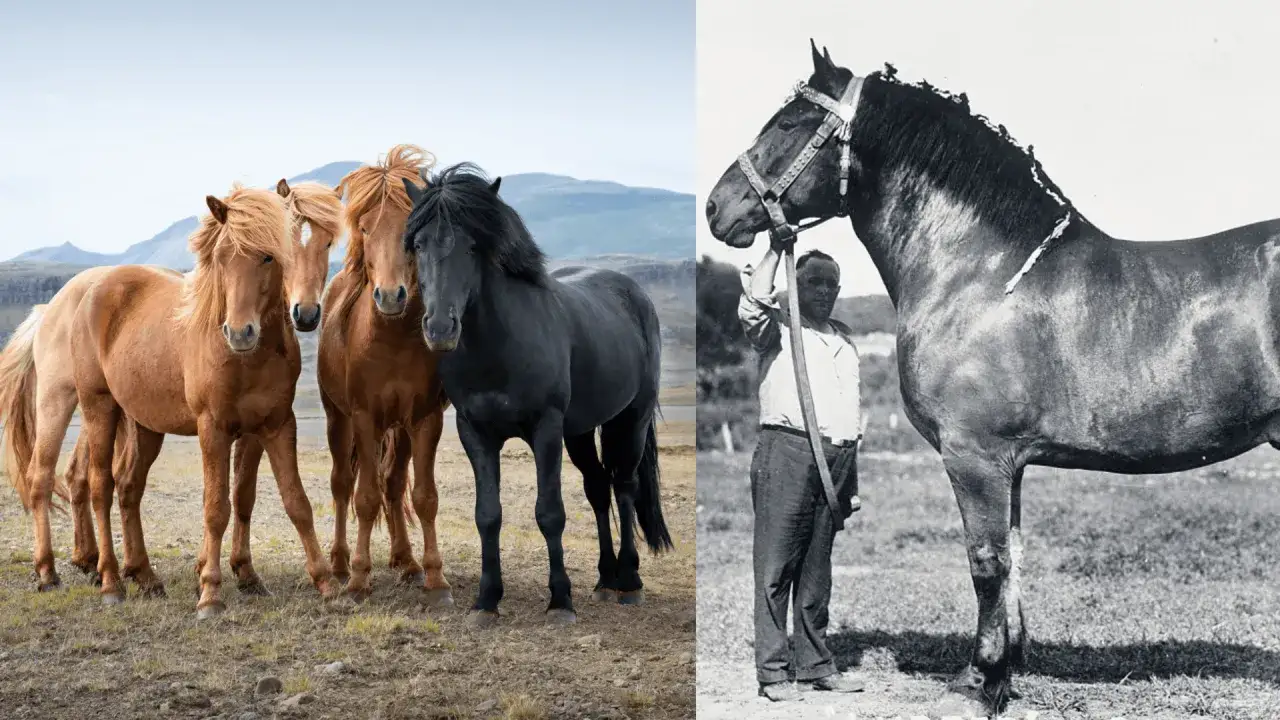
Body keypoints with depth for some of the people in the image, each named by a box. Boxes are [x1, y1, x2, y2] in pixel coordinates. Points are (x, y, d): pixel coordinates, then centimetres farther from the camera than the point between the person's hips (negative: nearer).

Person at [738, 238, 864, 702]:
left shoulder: (843, 336, 23)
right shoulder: (778, 326, 4)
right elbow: (754, 305, -21)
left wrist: (852, 479, 19)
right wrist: (775, 251, -9)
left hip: (838, 456, 6)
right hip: (787, 450, -6)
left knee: (817, 570, 10)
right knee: (776, 567, -6)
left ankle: (816, 666, 15)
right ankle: (773, 672, -4)